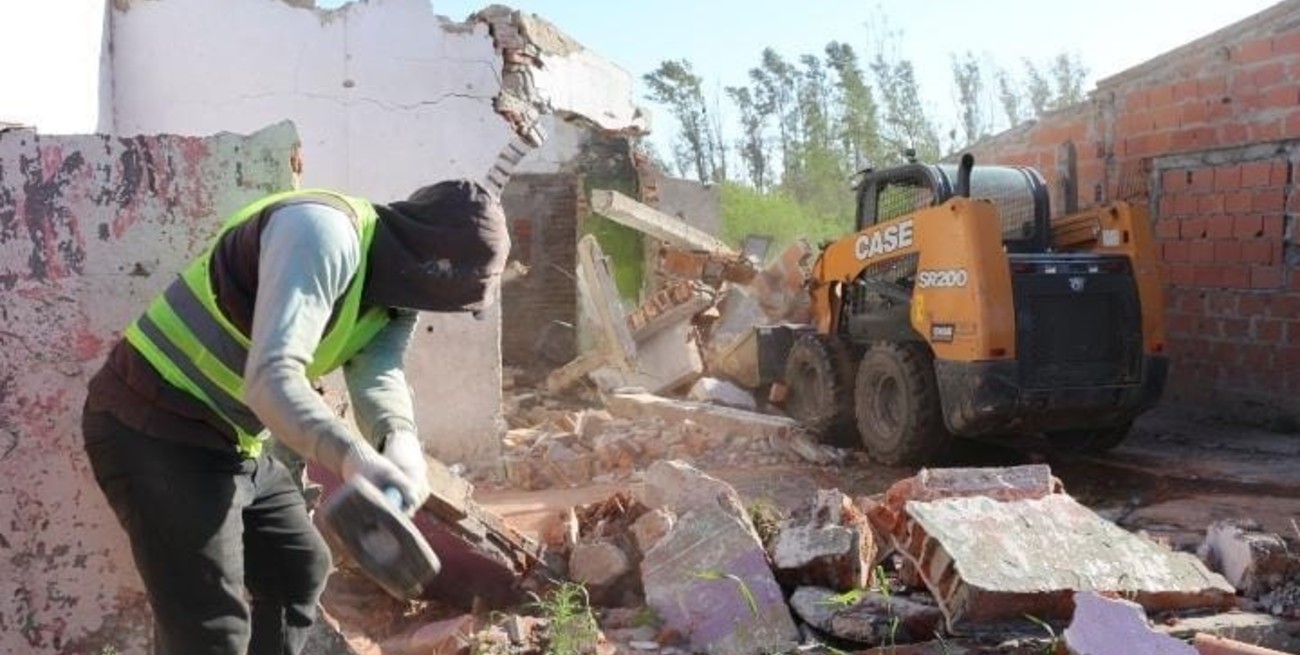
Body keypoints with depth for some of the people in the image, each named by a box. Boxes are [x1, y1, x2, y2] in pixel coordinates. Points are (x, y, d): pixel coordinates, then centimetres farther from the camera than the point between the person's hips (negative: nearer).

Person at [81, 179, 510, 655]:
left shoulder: (394, 301, 6)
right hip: (152, 430, -10)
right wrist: (352, 456, -50)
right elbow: (271, 377, -36)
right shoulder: (325, 234, -24)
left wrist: (401, 443, -34)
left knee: (300, 569, 19)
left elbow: (379, 376, -13)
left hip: (227, 441, 10)